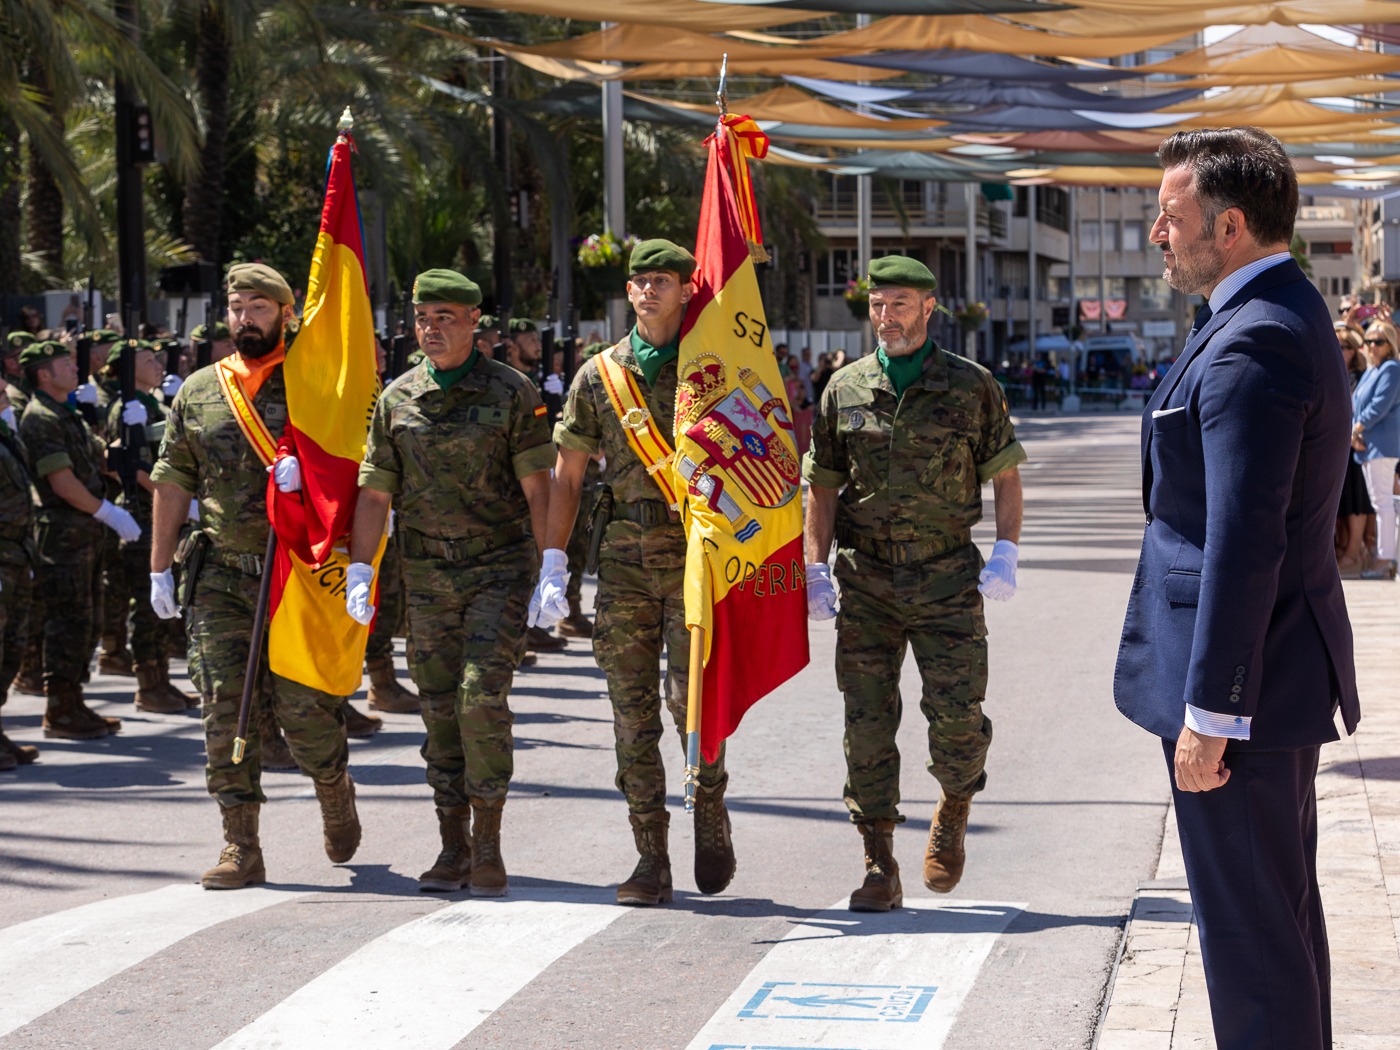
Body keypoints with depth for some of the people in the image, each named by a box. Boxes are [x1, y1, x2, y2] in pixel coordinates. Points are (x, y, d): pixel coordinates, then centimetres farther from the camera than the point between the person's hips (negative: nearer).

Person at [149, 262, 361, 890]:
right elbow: (173, 484, 16)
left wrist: (305, 467, -18)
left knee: (303, 705, -5)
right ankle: (241, 847, 3)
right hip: (220, 575, 3)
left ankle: (334, 787, 27)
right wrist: (160, 568, 14)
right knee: (225, 710, -3)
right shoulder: (198, 392, 12)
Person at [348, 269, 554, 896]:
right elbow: (374, 492, 8)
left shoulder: (512, 392, -2)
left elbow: (537, 486, -4)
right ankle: (453, 849, 13)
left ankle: (487, 846, -4)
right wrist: (359, 568, -1)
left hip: (500, 567, -3)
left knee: (482, 696, -14)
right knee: (439, 708, 5)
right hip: (428, 574, 4)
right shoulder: (396, 399, 6)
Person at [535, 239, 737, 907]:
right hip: (623, 555, 2)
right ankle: (651, 862, 7)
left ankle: (710, 808, 16)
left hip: (694, 552, -2)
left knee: (690, 693, -12)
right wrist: (552, 567, 4)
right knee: (632, 707, 1)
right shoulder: (598, 376, 9)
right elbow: (567, 477, 11)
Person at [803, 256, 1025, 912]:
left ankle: (954, 810, 25)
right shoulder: (844, 390, 6)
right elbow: (822, 487, 10)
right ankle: (879, 869, 5)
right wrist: (816, 571, 3)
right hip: (866, 580, 2)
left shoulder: (971, 386, 2)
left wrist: (1006, 555, -4)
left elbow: (1005, 475, 7)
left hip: (947, 579, -1)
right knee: (868, 722, -1)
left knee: (957, 715, -8)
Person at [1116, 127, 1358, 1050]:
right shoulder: (1287, 314, 12)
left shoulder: (1252, 344, -21)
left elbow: (1243, 546, -26)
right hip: (1282, 670, 11)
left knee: (1249, 925, -2)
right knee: (1283, 908, 21)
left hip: (1244, 685, -11)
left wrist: (1209, 712, -23)